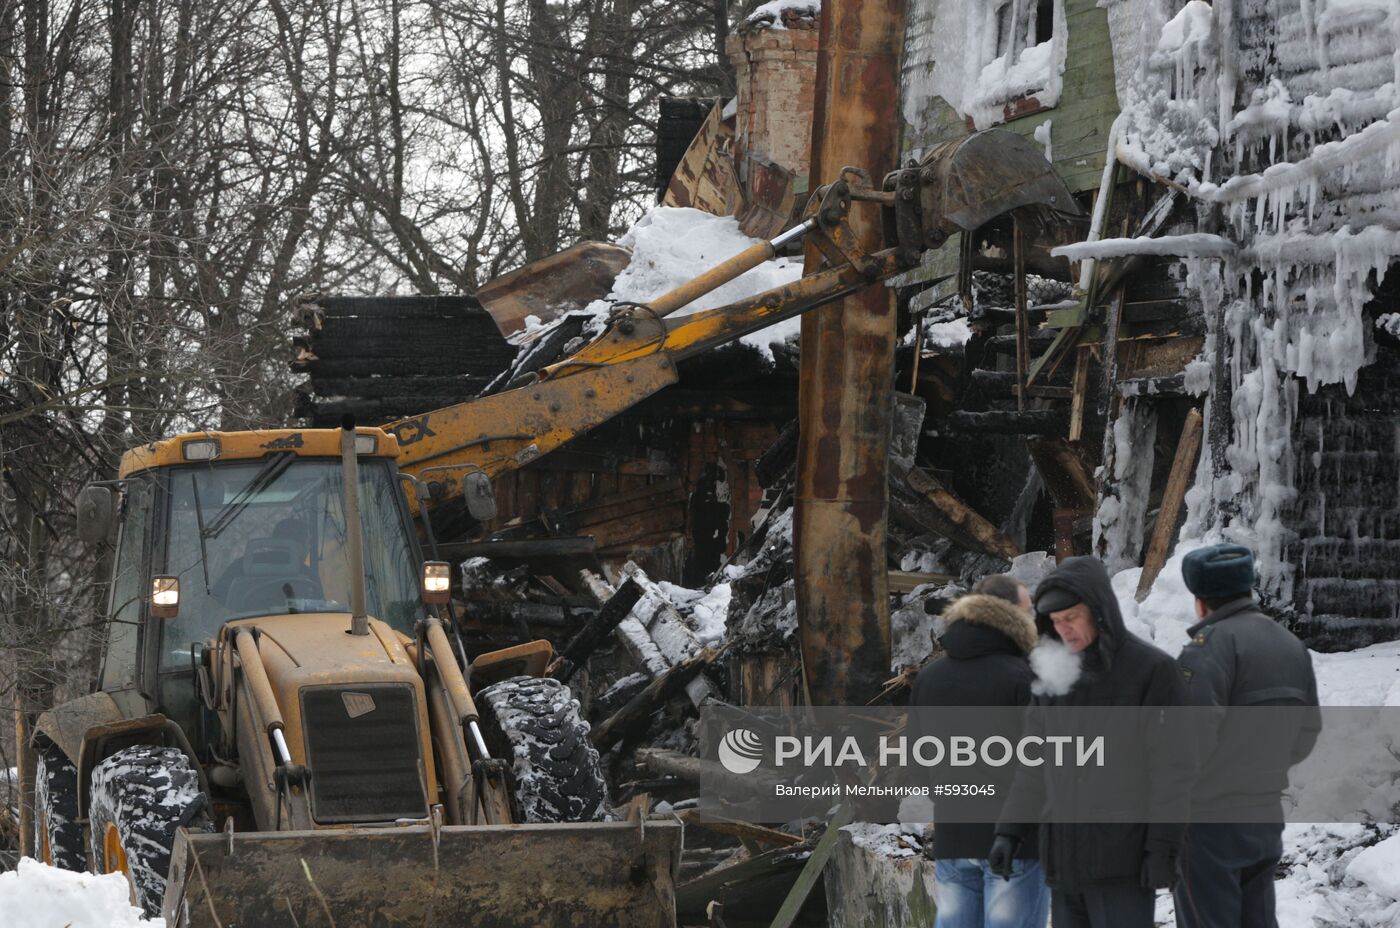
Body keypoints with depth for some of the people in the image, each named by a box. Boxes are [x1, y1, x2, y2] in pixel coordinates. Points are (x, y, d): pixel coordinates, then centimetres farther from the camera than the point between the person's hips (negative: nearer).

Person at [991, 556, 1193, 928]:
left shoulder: (1152, 670, -7)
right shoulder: (1055, 673, 12)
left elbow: (1172, 767, -9)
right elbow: (1035, 761, 18)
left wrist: (1163, 848, -13)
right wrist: (1010, 829, 11)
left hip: (1121, 856, -6)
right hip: (1065, 856, 7)